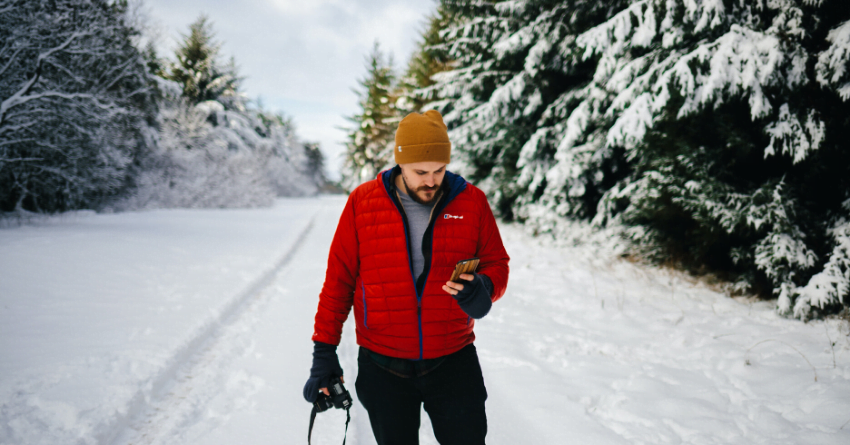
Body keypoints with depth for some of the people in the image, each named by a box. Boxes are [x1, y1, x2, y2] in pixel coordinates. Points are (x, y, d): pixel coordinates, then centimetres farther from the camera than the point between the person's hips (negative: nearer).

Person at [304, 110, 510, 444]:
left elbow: (496, 264, 6)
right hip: (383, 366, 0)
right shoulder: (362, 202, -5)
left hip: (453, 362, 0)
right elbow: (339, 279, 1)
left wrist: (483, 289, -19)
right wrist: (324, 351, 0)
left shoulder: (471, 201, -3)